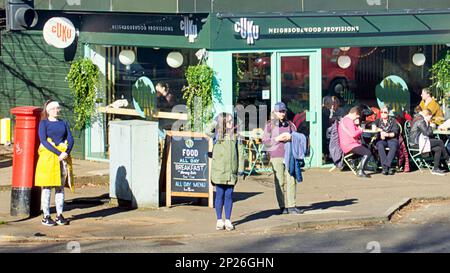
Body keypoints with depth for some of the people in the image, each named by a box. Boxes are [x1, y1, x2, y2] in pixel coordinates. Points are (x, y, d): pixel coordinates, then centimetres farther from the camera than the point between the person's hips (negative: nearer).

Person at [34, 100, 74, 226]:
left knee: (60, 187, 6)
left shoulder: (64, 123, 14)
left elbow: (70, 139, 5)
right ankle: (46, 216, 0)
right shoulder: (44, 123, 1)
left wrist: (66, 153, -14)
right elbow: (43, 141, -11)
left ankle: (59, 215, 11)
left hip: (63, 157, 4)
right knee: (47, 187, -3)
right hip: (48, 156, -4)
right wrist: (59, 153, -18)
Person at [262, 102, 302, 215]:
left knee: (291, 181, -3)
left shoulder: (289, 124, 13)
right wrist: (277, 139, -11)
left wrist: (291, 138, -3)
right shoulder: (270, 125, 5)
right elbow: (265, 141, 1)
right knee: (280, 182, -1)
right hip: (276, 157, -2)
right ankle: (282, 207, 5)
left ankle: (291, 206, 0)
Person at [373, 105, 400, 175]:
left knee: (394, 146, -36)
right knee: (380, 146, -35)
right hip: (381, 140, 1)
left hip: (391, 139, -1)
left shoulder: (393, 120, 12)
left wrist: (387, 134, -18)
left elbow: (395, 132, 1)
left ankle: (386, 166, -39)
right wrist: (380, 133, -13)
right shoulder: (378, 121, 19)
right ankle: (388, 167, -39)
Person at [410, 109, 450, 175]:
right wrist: (430, 127, -1)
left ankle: (436, 169, -2)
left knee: (438, 148, 0)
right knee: (440, 142, -10)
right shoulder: (420, 121, -15)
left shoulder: (419, 119, 19)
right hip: (417, 143, -10)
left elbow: (427, 133, 25)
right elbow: (427, 133, -18)